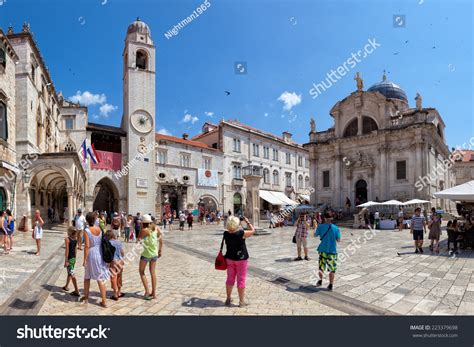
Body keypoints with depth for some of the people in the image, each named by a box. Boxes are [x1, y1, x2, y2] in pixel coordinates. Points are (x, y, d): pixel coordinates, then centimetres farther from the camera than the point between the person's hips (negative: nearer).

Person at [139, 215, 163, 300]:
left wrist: (141, 227, -3)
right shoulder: (156, 228, -3)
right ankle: (154, 293, 19)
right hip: (155, 253, 5)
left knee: (141, 271, 15)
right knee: (153, 272, 15)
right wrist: (160, 251, 16)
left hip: (146, 254, -5)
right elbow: (161, 241, 4)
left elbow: (139, 238, 0)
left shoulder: (144, 230, -18)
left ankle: (147, 291, 9)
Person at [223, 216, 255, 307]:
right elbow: (252, 231, -8)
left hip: (230, 258, 5)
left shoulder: (226, 234, -9)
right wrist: (247, 222, 2)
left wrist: (239, 228, 13)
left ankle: (228, 299, 29)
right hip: (241, 259, -5)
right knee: (241, 280, 5)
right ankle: (241, 301, 14)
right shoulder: (241, 234, -22)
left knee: (230, 279, 17)